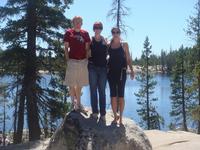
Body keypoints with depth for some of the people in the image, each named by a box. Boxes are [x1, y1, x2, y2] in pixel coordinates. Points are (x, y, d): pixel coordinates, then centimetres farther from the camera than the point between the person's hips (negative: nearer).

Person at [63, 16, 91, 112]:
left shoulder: (85, 34, 9)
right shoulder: (68, 33, 1)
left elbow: (87, 48, 11)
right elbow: (66, 47, 1)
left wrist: (87, 59, 2)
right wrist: (67, 59, -6)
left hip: (83, 61, 3)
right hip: (72, 61, -3)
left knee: (80, 84, 11)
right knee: (71, 83, -1)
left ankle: (78, 103, 21)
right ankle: (73, 102, 11)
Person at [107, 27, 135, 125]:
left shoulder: (124, 45, 5)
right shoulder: (108, 45, 9)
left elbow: (128, 58, 2)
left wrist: (131, 70, -7)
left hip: (121, 71, -2)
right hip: (111, 71, 2)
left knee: (121, 95, 0)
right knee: (113, 95, 3)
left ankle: (120, 118, 9)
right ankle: (115, 116, 15)